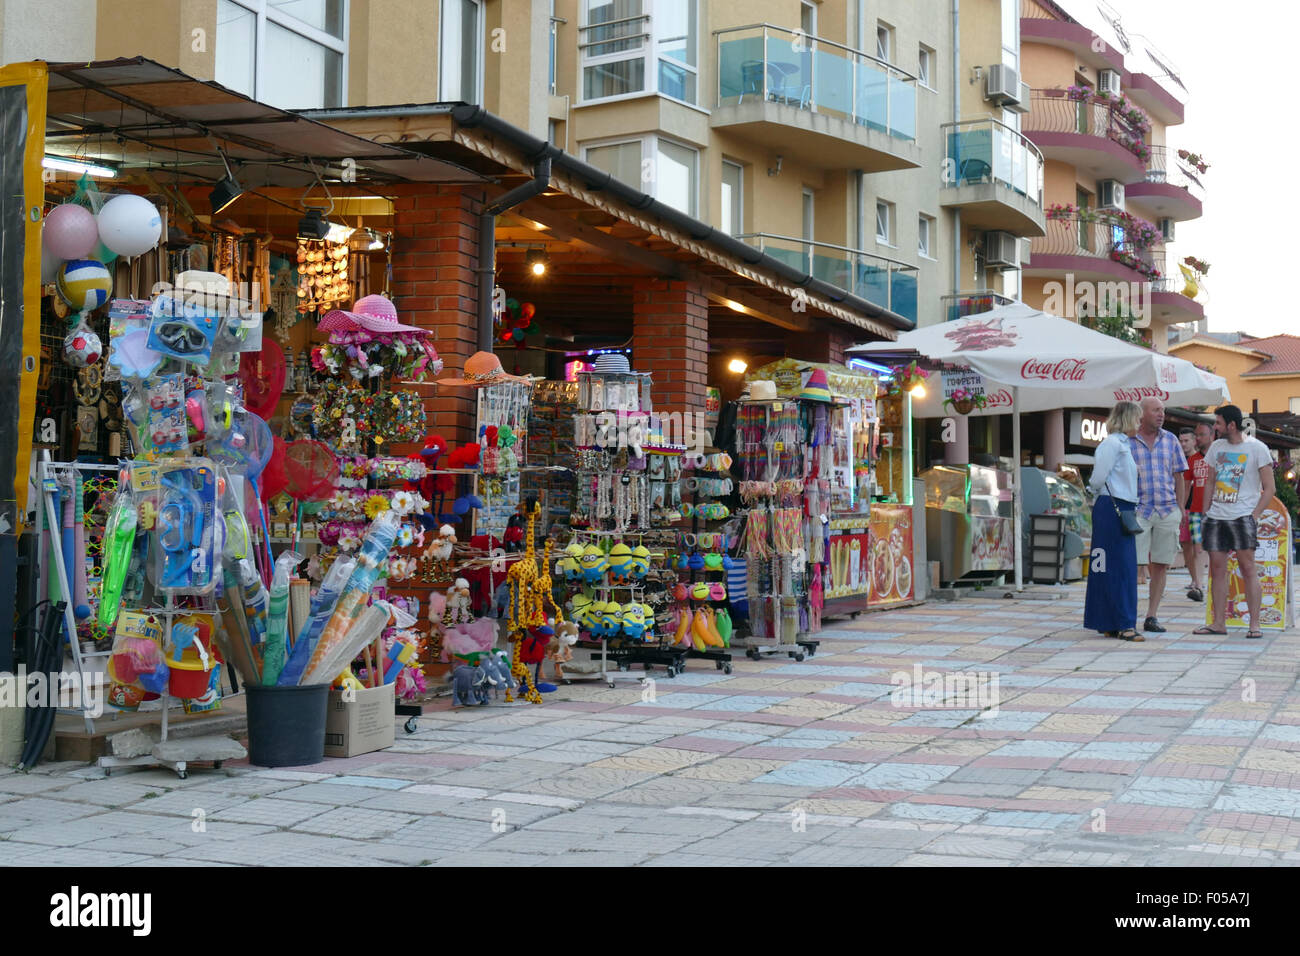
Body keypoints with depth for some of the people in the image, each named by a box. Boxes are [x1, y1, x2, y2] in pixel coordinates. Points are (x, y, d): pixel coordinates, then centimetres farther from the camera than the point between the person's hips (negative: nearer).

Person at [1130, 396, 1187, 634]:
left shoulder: (1170, 440, 12)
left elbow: (1178, 476, 14)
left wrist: (1180, 509, 9)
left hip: (1167, 511, 3)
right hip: (1137, 510, -3)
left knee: (1161, 566, 5)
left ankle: (1152, 616, 11)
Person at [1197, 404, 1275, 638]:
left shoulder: (1257, 448, -3)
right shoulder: (1217, 446, 12)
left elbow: (1269, 488, -3)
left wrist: (1255, 515, -11)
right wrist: (1207, 508, 11)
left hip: (1242, 516, -5)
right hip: (1216, 516, 5)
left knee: (1248, 568, -8)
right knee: (1217, 568, 3)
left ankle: (1254, 623, -4)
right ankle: (1218, 623, 7)